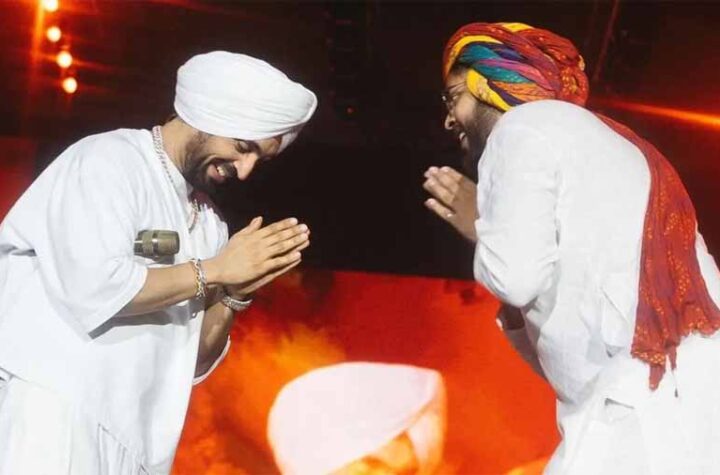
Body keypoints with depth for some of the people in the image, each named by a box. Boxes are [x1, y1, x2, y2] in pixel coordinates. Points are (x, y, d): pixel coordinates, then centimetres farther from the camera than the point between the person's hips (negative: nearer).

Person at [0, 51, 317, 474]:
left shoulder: (207, 222, 14)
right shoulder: (109, 160, -4)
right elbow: (93, 287, -21)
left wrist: (234, 295, -3)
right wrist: (216, 270, -10)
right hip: (49, 412, -7)